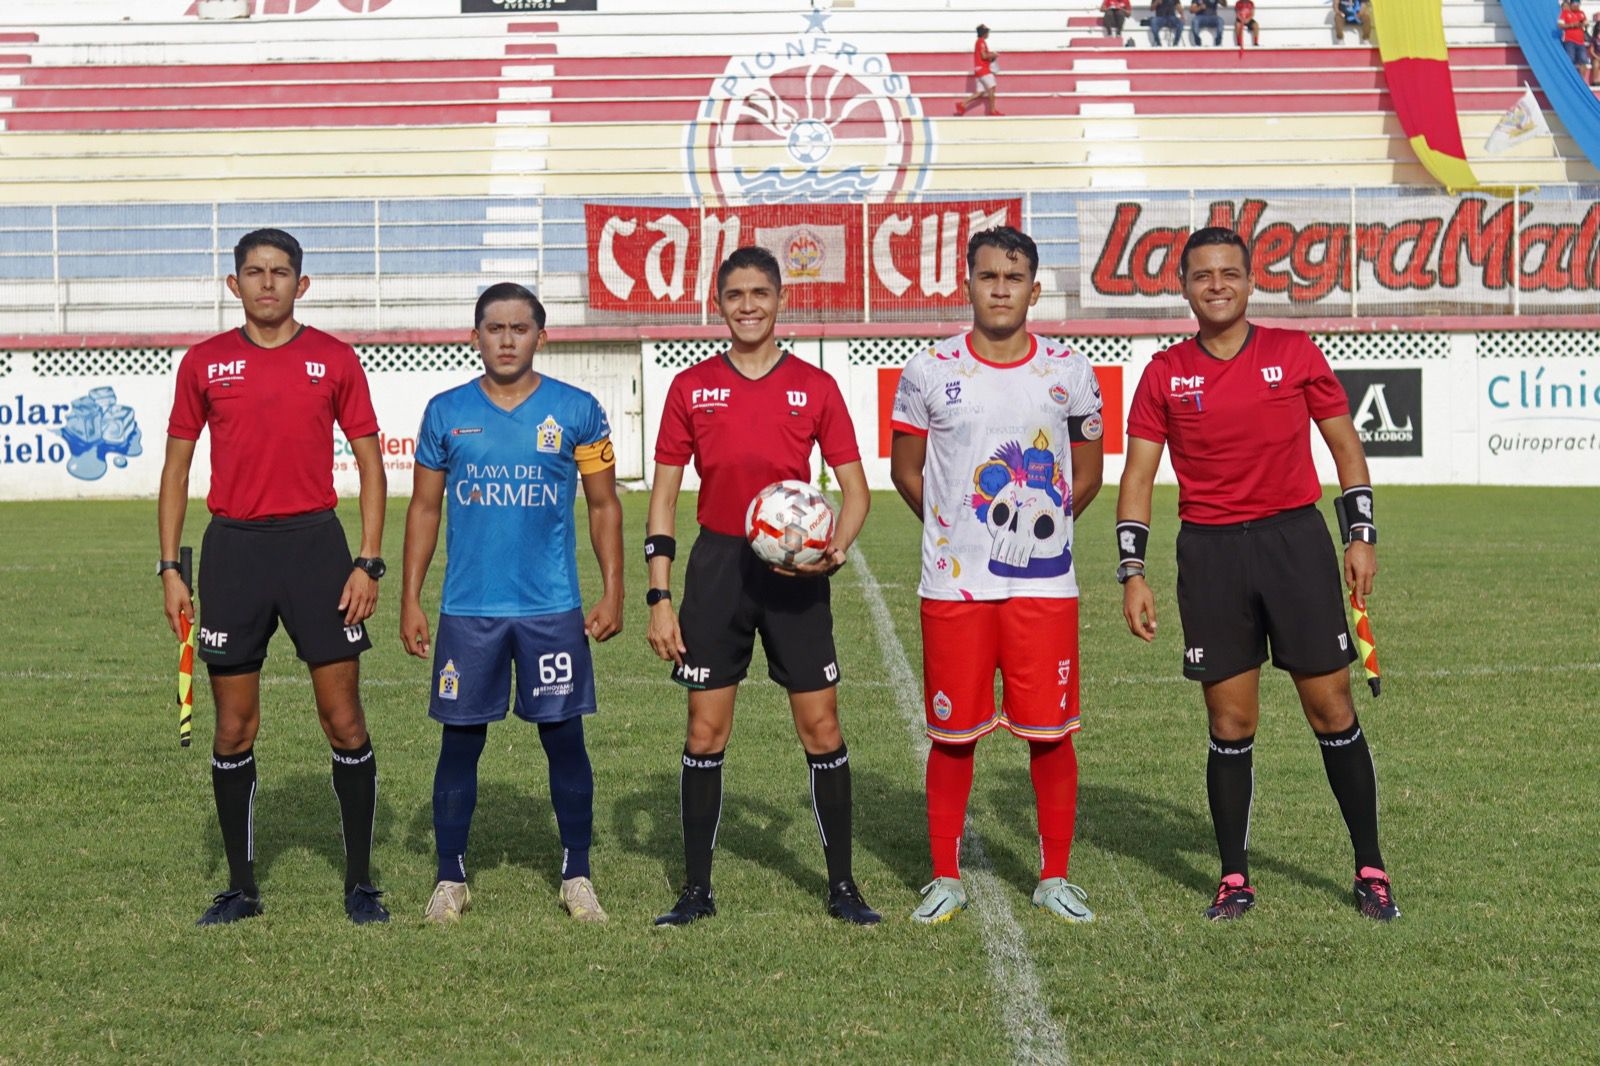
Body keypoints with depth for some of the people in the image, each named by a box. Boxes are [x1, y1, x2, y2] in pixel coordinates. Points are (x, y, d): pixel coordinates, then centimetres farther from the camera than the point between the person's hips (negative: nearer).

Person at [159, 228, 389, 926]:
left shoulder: (335, 359, 3)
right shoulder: (204, 363, 5)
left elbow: (369, 463, 5)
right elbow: (177, 467, 10)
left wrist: (368, 562, -3)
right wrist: (170, 569, 2)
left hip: (315, 542, -1)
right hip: (233, 550, 1)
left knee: (344, 722, -1)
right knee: (234, 729, 5)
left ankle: (360, 882, 11)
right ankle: (240, 887, 17)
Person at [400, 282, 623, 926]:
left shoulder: (577, 411, 2)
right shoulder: (445, 412, 5)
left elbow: (603, 505, 6)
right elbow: (424, 509, 10)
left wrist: (612, 593, -1)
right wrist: (410, 600, 4)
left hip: (553, 609, -1)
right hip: (467, 609, 1)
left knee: (564, 738, 3)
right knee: (460, 740, 5)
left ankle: (577, 876, 15)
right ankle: (450, 878, 16)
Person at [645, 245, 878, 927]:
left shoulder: (815, 387, 4)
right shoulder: (691, 387, 5)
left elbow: (854, 487, 6)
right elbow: (664, 494, 6)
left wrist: (835, 550, -15)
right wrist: (659, 596, -1)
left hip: (795, 570, 0)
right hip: (717, 566, 1)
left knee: (821, 727, 0)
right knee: (706, 731, 3)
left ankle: (842, 887, 11)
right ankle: (696, 890, 14)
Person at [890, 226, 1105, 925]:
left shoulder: (1069, 371, 4)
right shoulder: (929, 372, 1)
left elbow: (1086, 475, 15)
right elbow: (907, 470, 11)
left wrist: (1040, 527, 12)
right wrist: (960, 531, 10)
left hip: (1045, 586, 1)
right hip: (953, 586, -1)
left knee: (1051, 733, 2)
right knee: (953, 734, 4)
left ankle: (1054, 879, 15)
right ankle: (945, 879, 16)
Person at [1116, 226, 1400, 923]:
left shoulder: (1294, 353, 3)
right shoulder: (1165, 374, 3)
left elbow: (1345, 445, 10)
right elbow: (1138, 475, 5)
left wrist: (1362, 535, 3)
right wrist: (1132, 571, -3)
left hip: (1295, 539, 0)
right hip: (1209, 551, 0)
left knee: (1331, 709, 1)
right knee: (1230, 722, 2)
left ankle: (1370, 870, 11)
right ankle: (1234, 878, 13)